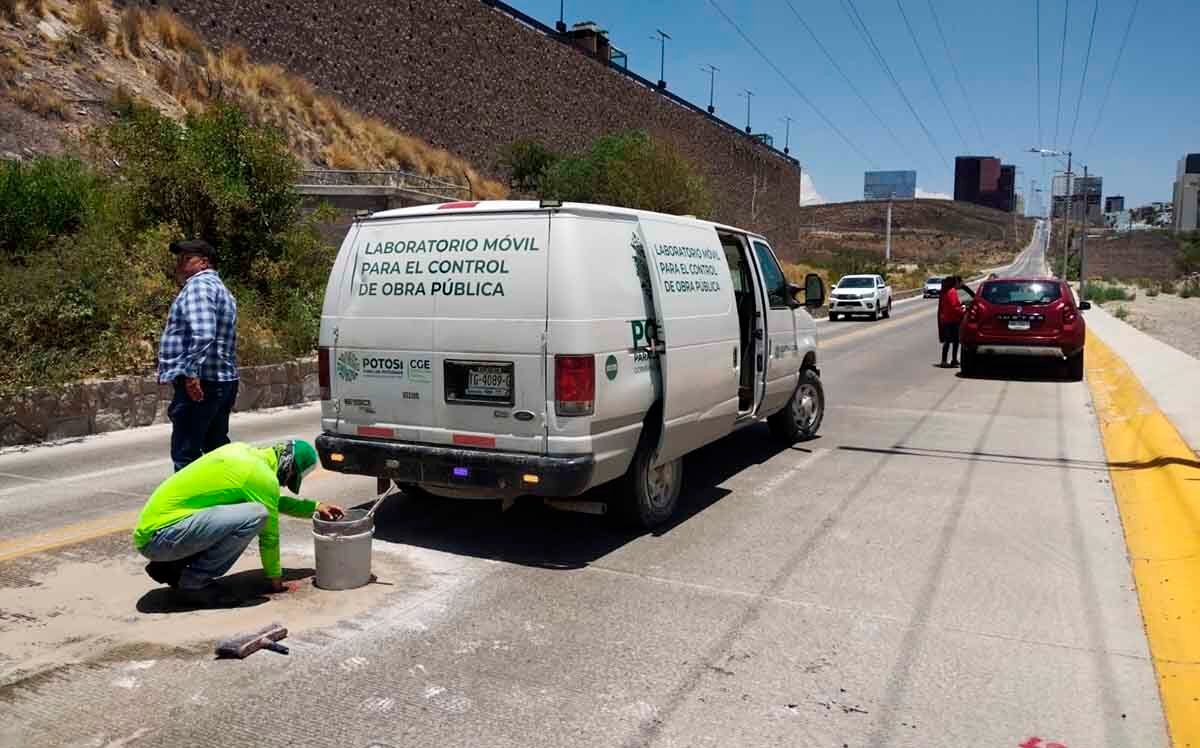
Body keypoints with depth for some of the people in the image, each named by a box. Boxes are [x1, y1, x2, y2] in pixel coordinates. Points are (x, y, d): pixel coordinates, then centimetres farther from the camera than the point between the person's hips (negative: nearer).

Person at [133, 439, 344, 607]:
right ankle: (191, 583, -8)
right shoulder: (262, 476, -14)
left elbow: (273, 501, 28)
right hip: (159, 535, -10)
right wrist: (275, 578, 10)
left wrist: (315, 507, 26)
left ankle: (173, 567, 13)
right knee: (256, 516, -21)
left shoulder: (243, 451, 12)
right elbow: (269, 534, -3)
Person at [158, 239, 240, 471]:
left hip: (198, 384, -10)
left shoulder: (198, 285, -10)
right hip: (222, 382, 10)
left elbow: (202, 335, -25)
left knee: (185, 455, -6)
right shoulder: (219, 288, 22)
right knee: (217, 450, 17)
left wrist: (192, 373, -26)